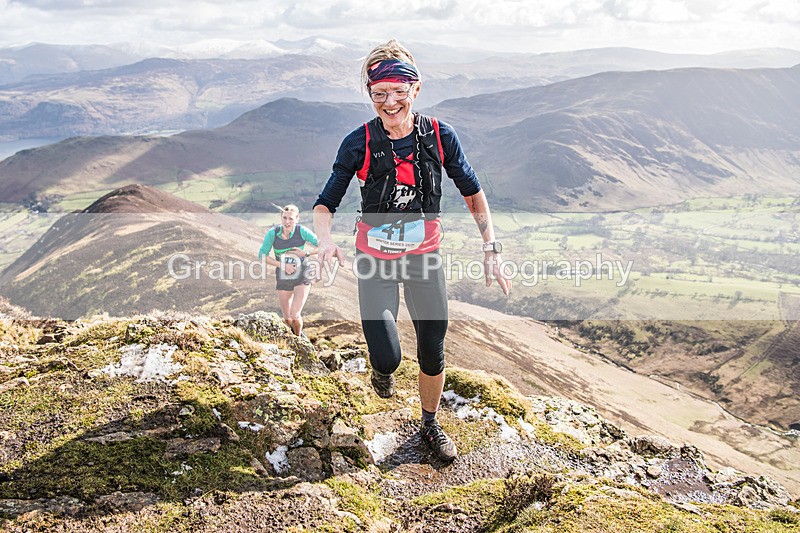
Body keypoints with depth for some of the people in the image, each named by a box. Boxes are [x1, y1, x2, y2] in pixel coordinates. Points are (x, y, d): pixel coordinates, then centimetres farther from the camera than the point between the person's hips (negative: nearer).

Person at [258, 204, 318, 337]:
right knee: (287, 319, 13)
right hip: (283, 279, 2)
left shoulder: (302, 231, -16)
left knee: (295, 316, -14)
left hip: (302, 278, -2)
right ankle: (297, 331, 49)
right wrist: (282, 265, -19)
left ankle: (299, 337, 18)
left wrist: (305, 253, -21)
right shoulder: (272, 233, -14)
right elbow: (262, 255, -9)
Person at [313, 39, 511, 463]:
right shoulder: (359, 144, -15)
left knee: (432, 353, 12)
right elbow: (325, 204, -12)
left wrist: (491, 249, -5)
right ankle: (381, 368, 28)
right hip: (375, 261, -2)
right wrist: (325, 239, -33)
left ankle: (430, 425, 38)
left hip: (425, 257, 2)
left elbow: (472, 193, 1)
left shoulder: (439, 136, -11)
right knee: (388, 359, -12)